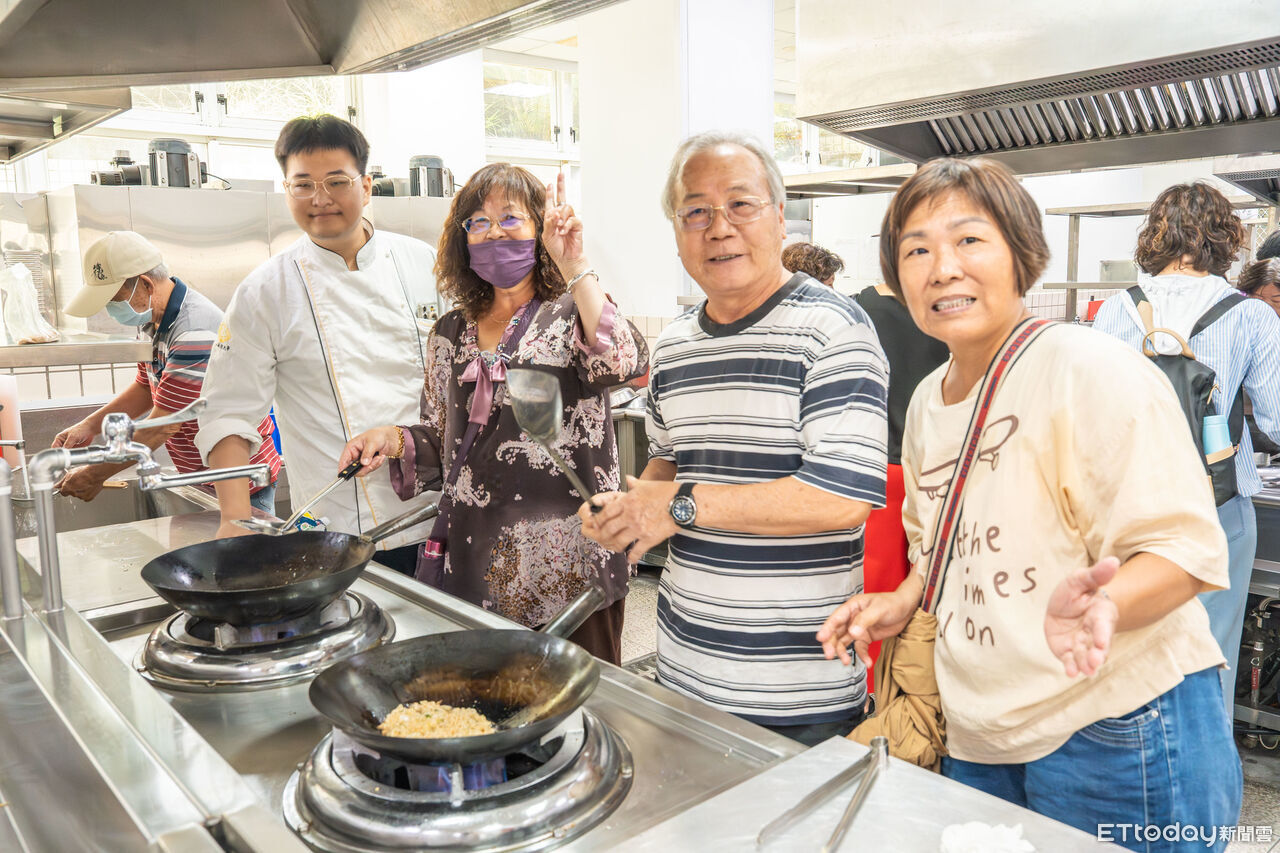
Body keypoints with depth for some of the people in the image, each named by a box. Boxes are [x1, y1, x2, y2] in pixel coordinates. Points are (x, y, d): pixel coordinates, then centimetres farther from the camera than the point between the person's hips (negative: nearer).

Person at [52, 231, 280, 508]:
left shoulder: (195, 334, -27)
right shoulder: (159, 321, 6)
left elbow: (162, 427, -24)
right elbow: (146, 387, 19)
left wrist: (95, 475, -13)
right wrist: (89, 426, 6)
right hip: (201, 477, 9)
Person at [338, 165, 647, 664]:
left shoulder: (572, 315, -2)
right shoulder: (452, 334, 12)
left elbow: (624, 364, -25)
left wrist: (575, 267, -23)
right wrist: (394, 440, -1)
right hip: (472, 563, 4)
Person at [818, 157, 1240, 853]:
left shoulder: (1093, 371, -15)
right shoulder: (927, 401, 7)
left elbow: (1186, 546, -17)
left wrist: (1101, 605, -36)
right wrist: (905, 600, 3)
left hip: (1116, 740, -6)